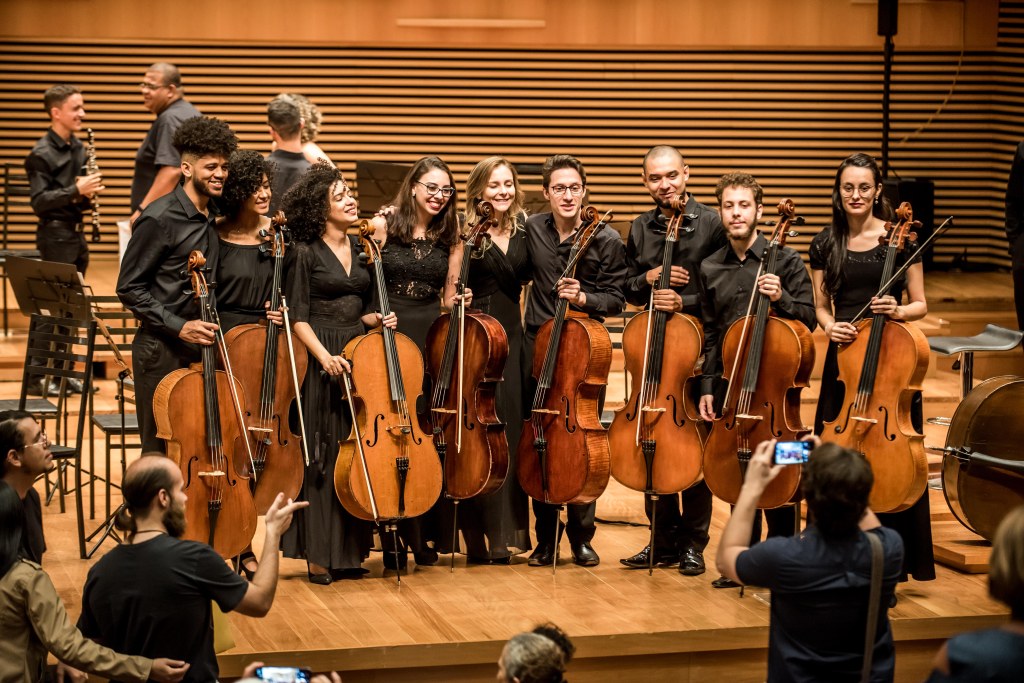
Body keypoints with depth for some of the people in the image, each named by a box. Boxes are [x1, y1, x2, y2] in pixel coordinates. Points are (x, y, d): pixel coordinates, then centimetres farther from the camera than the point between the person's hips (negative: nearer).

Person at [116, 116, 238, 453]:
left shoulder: (211, 220, 11)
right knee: (162, 453, -1)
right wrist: (178, 326, -20)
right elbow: (129, 288, -12)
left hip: (200, 348, 7)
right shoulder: (160, 218, -13)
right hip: (163, 350, -7)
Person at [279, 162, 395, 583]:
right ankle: (319, 553, 3)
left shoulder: (360, 248, 12)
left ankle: (351, 550, 14)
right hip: (321, 360, -6)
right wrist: (324, 356, -19)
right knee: (322, 455, -3)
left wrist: (377, 320, 0)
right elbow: (298, 317, -8)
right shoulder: (305, 252, -5)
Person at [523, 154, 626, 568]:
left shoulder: (606, 240, -7)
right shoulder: (533, 229, 3)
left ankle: (581, 536, 15)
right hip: (538, 345, 3)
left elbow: (616, 299, -5)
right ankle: (546, 538, 15)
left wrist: (584, 298, -21)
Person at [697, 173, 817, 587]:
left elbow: (808, 321, -4)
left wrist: (781, 298, -22)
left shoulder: (785, 262, -4)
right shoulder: (711, 268, 8)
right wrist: (707, 388, 10)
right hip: (729, 386, 4)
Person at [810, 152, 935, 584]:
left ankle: (894, 559, 9)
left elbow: (920, 305, 2)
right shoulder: (825, 245, 7)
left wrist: (897, 311, -18)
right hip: (844, 356, 3)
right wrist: (829, 325, -8)